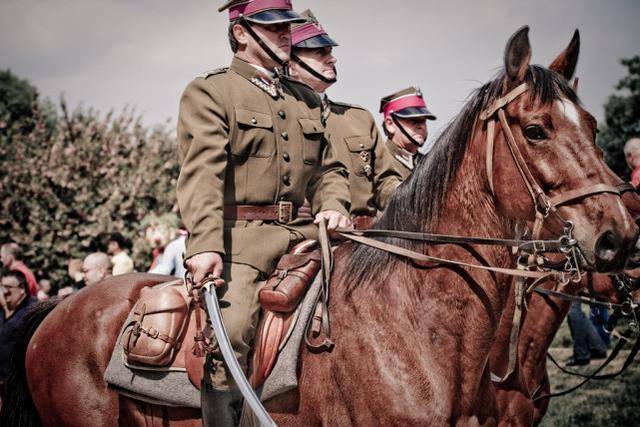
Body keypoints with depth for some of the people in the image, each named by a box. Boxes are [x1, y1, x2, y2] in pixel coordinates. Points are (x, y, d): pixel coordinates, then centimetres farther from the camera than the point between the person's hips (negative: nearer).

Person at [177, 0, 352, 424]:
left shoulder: (307, 99, 24)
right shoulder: (208, 91, 4)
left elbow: (329, 169, 24)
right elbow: (201, 173, -10)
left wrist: (334, 207, 0)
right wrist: (204, 244, -25)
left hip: (301, 232, 6)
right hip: (238, 236, -6)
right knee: (228, 331, -27)